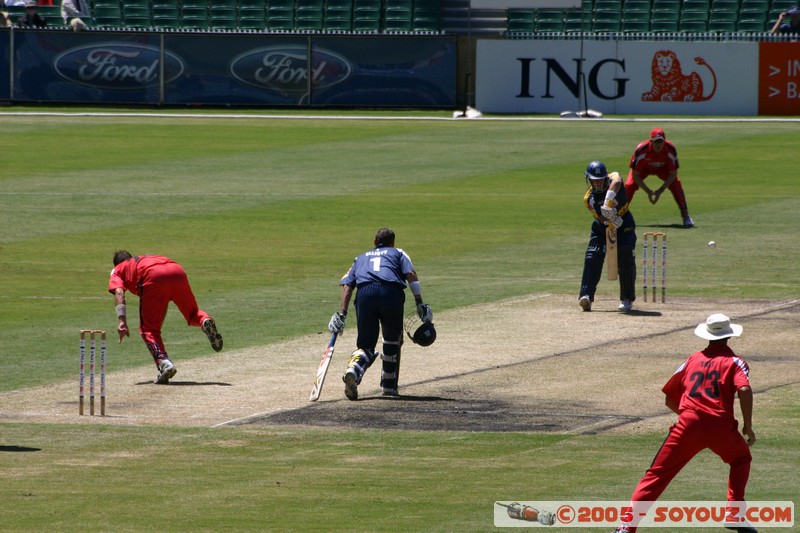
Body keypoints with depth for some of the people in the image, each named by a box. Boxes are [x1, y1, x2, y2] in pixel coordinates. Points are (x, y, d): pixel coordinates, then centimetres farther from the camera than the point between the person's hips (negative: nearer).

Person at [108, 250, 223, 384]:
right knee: (192, 313, 22)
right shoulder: (144, 260, 45)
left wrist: (122, 321, -1)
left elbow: (119, 292, 8)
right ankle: (205, 320, -12)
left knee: (148, 329, 4)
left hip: (153, 277, -4)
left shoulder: (117, 270, 30)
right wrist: (159, 324, 50)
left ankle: (163, 362, -19)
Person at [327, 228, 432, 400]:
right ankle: (389, 385, 22)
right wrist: (419, 303, 2)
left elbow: (347, 285, 18)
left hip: (364, 293, 1)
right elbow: (411, 274, 9)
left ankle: (353, 371, -27)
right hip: (391, 292, -1)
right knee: (393, 340, 20)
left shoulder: (361, 257, 34)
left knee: (366, 345, 4)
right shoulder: (398, 253, 29)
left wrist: (341, 313, 12)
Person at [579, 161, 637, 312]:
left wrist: (608, 202, -61)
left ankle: (627, 298, -1)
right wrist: (611, 219, -43)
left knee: (626, 259, -12)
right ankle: (586, 296, -19)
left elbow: (616, 182, -48)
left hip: (624, 222, -1)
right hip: (602, 226, 1)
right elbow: (602, 218, -21)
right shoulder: (589, 198, -15)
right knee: (592, 257, -16)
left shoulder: (613, 178, -22)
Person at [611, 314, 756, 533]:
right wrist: (748, 427, -4)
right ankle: (734, 515, 17)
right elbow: (744, 390, -10)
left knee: (657, 474, 2)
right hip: (721, 426, -1)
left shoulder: (693, 359, 21)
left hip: (688, 424, 1)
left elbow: (670, 399, 23)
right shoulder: (734, 361, 10)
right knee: (741, 458, 29)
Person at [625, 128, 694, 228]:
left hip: (663, 168, 1)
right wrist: (648, 191, -30)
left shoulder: (670, 149, -33)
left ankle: (685, 216, -11)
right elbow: (635, 175, -28)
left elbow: (673, 174, -23)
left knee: (676, 185, -21)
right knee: (629, 185, -23)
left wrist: (661, 190, -30)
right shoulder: (641, 150, -38)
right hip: (644, 168, -1)